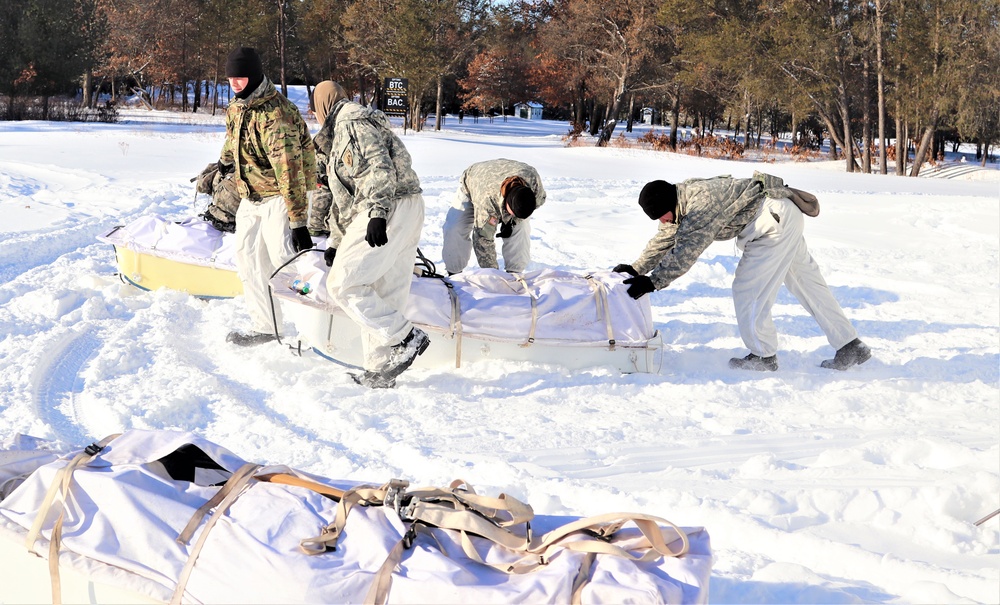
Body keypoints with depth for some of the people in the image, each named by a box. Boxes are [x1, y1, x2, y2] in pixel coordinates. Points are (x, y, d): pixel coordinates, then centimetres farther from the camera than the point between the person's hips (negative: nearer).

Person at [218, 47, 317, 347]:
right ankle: (265, 328, 13)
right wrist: (226, 159, 49)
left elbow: (289, 169, -30)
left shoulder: (274, 114, -25)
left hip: (279, 195, -9)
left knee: (283, 260, -18)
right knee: (249, 261, 7)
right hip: (250, 196, 9)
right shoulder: (237, 107, 4)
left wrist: (298, 221, -32)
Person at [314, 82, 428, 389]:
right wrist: (336, 243, 36)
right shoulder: (342, 136, 32)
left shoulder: (352, 122, -2)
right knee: (384, 297, 8)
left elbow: (378, 166, -17)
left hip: (390, 210, -10)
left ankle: (405, 338, -14)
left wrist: (377, 213, -26)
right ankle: (381, 371, 9)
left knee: (343, 283, -12)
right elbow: (343, 198, 36)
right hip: (406, 213, 10)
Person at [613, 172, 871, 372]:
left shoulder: (702, 203, -26)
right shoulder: (680, 203, 5)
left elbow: (687, 251, -31)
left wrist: (653, 282, -32)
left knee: (747, 289, -7)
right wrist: (637, 269, 9)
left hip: (775, 222, -11)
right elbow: (664, 241, 16)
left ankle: (763, 356, 3)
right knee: (808, 284, 12)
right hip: (782, 221, 11)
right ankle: (850, 346, 16)